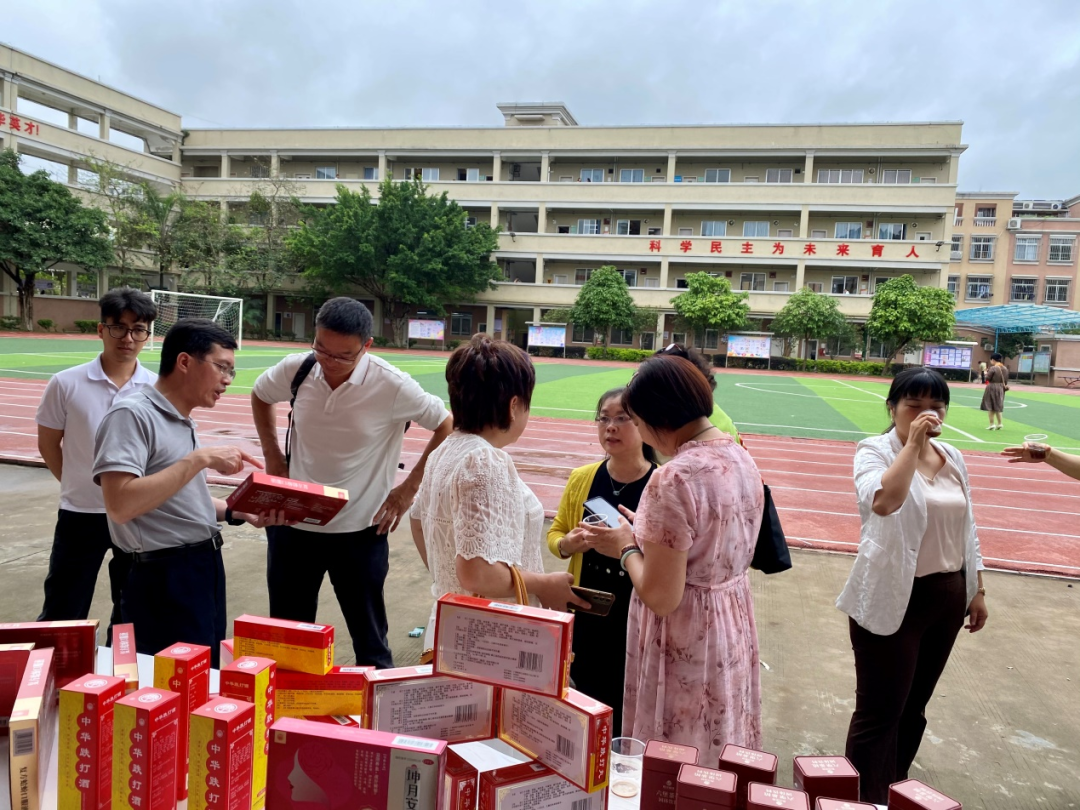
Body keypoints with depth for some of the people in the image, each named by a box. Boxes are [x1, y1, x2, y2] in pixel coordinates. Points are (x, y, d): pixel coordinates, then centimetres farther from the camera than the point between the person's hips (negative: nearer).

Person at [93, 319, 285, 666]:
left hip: (206, 569, 9)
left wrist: (239, 513, 3)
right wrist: (200, 459, -24)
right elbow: (120, 505, -26)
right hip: (165, 579, -9)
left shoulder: (185, 423, 12)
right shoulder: (132, 414, -16)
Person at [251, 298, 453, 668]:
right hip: (293, 524, 4)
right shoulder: (296, 369, -8)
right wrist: (272, 454, 7)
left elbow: (448, 427, -7)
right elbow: (259, 395, 15)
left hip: (359, 531, -3)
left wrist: (409, 487, -7)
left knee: (370, 642, 11)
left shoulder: (392, 386, -19)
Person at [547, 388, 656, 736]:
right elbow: (556, 532, 12)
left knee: (628, 714, 5)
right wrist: (567, 545, -10)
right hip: (587, 618, 4)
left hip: (640, 620, -4)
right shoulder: (581, 479, 1)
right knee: (588, 704, 17)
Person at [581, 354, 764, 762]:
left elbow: (660, 596, -23)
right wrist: (648, 532, 13)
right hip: (734, 631, 8)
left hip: (684, 648, -8)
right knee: (719, 767, 23)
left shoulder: (674, 479, -26)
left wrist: (627, 547, -7)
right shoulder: (741, 458, 1)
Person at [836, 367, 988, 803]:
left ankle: (896, 789, 38)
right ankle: (866, 799, 17)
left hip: (947, 596, 7)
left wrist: (977, 589, 16)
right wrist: (912, 443, -26)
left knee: (914, 705, 19)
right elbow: (883, 501, -33)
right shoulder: (874, 450, -12)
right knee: (880, 710, 0)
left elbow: (966, 528, 15)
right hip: (893, 599, -6)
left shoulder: (953, 458, 7)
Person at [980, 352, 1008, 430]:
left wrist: (986, 373, 6)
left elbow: (987, 378, -12)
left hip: (992, 388, -7)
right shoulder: (1005, 368, 5)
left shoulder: (993, 368, -17)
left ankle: (992, 424, -1)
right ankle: (999, 424, 17)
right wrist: (1005, 386, 21)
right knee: (998, 407, 17)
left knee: (990, 407, 1)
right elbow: (1006, 380, 10)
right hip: (1001, 389, 7)